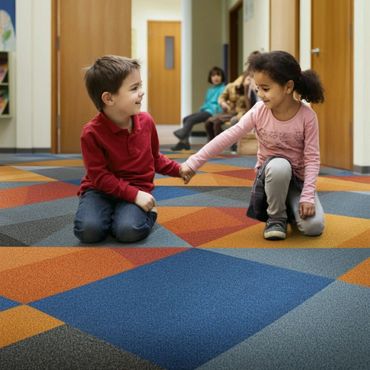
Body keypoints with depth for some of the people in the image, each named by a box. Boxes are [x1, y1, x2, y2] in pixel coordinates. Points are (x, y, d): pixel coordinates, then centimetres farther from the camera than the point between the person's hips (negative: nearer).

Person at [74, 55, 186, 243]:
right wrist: (134, 195, -24)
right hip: (101, 190, -2)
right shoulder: (91, 133, -19)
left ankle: (148, 212, 6)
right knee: (88, 230, -30)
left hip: (137, 188, 2)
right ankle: (110, 213, 4)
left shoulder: (146, 121, -1)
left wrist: (178, 170, 11)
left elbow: (155, 158, 17)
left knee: (129, 230, -28)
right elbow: (100, 176, -18)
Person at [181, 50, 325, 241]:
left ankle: (291, 207, 13)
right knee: (279, 165, -38)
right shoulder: (259, 111, -14)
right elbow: (228, 136, -16)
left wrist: (307, 196, -24)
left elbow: (312, 157, -15)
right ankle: (276, 217, -12)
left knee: (313, 227, -23)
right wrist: (193, 163, -21)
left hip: (298, 178, 0)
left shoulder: (307, 115, -18)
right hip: (271, 174, 0)